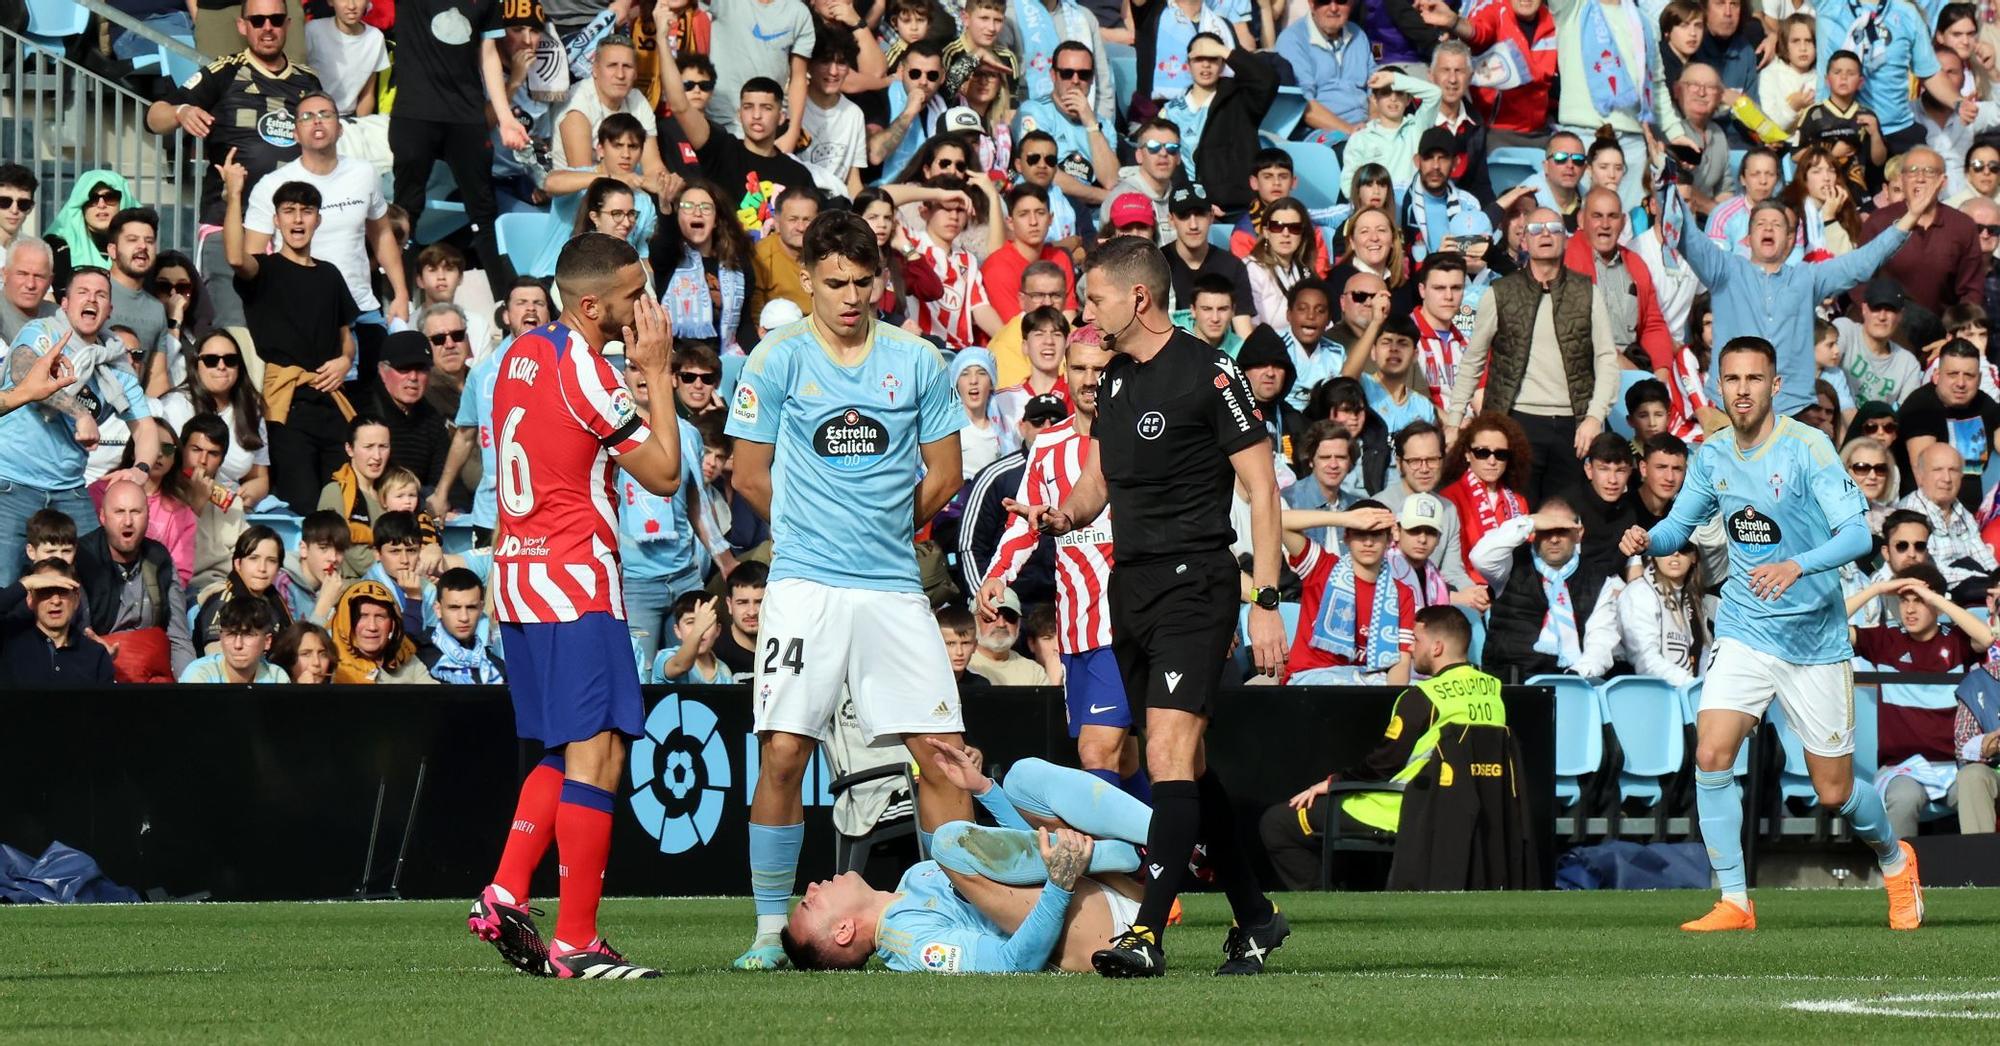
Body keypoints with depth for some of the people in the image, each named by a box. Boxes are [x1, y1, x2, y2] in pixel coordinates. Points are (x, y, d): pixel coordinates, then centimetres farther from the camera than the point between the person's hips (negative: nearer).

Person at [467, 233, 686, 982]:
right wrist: (658, 372, -3)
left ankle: (504, 897, 6)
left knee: (565, 753, 17)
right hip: (575, 582, -9)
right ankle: (576, 942, -11)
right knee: (597, 755, -8)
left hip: (518, 577, 9)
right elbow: (664, 474, -10)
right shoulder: (587, 373, -15)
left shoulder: (521, 353, 10)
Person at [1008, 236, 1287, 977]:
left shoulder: (1207, 373, -9)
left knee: (1169, 754, -17)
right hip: (1130, 584, 9)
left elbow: (1261, 488, -8)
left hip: (1194, 582, -9)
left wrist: (1266, 601, -14)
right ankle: (1255, 917, 22)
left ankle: (1148, 934, -22)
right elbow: (1098, 482, 24)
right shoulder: (1117, 379, 15)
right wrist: (1063, 515, 0)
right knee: (1185, 765, 11)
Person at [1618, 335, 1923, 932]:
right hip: (1744, 632, 3)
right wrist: (1648, 540, -9)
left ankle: (1895, 860, 34)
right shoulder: (1712, 456, 1)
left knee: (1834, 793, 3)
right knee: (1711, 755, -17)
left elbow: (1856, 534, -20)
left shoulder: (1806, 448, -14)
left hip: (1815, 636, -3)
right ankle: (1734, 903, -8)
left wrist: (1796, 566, -37)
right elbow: (1680, 525, 15)